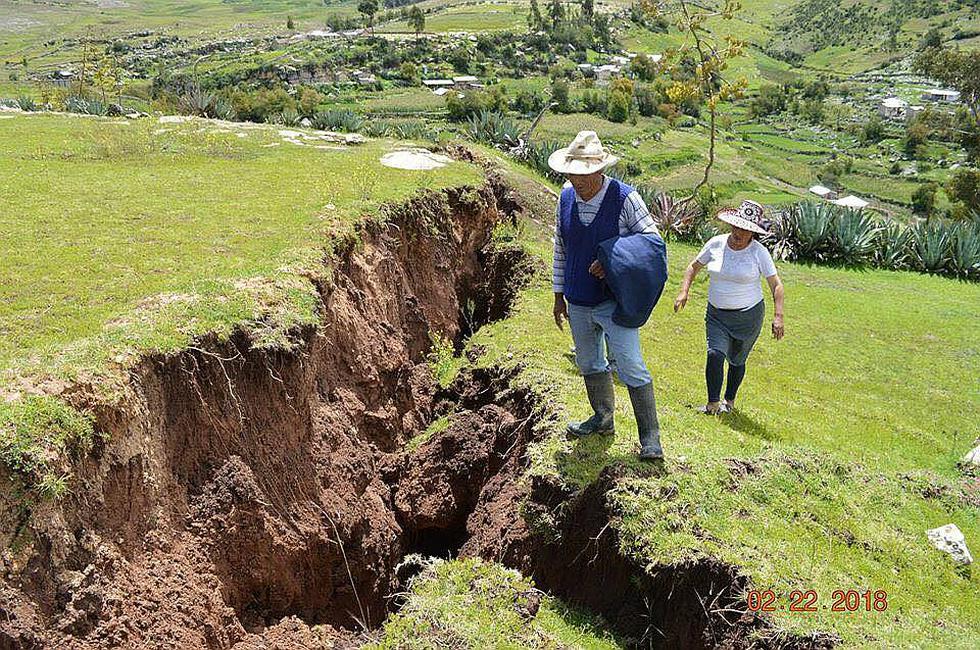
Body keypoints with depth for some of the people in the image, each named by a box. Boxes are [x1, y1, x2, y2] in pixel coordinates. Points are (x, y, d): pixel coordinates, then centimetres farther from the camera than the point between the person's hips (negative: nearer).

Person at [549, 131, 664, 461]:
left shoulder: (625, 198, -15)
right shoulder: (566, 198, 1)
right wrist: (559, 294, 11)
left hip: (614, 301, -6)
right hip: (578, 303, 6)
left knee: (631, 368, -8)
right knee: (589, 364, 19)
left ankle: (650, 437, 3)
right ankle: (603, 418, 38)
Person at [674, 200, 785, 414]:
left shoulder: (759, 252, -9)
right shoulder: (716, 244, -4)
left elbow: (776, 285, -5)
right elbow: (694, 266, 10)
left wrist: (778, 316, -15)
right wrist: (684, 292, -4)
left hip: (748, 315, -1)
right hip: (717, 314, 1)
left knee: (737, 360, 10)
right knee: (715, 354, -16)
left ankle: (729, 401, 31)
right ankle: (712, 404, -6)